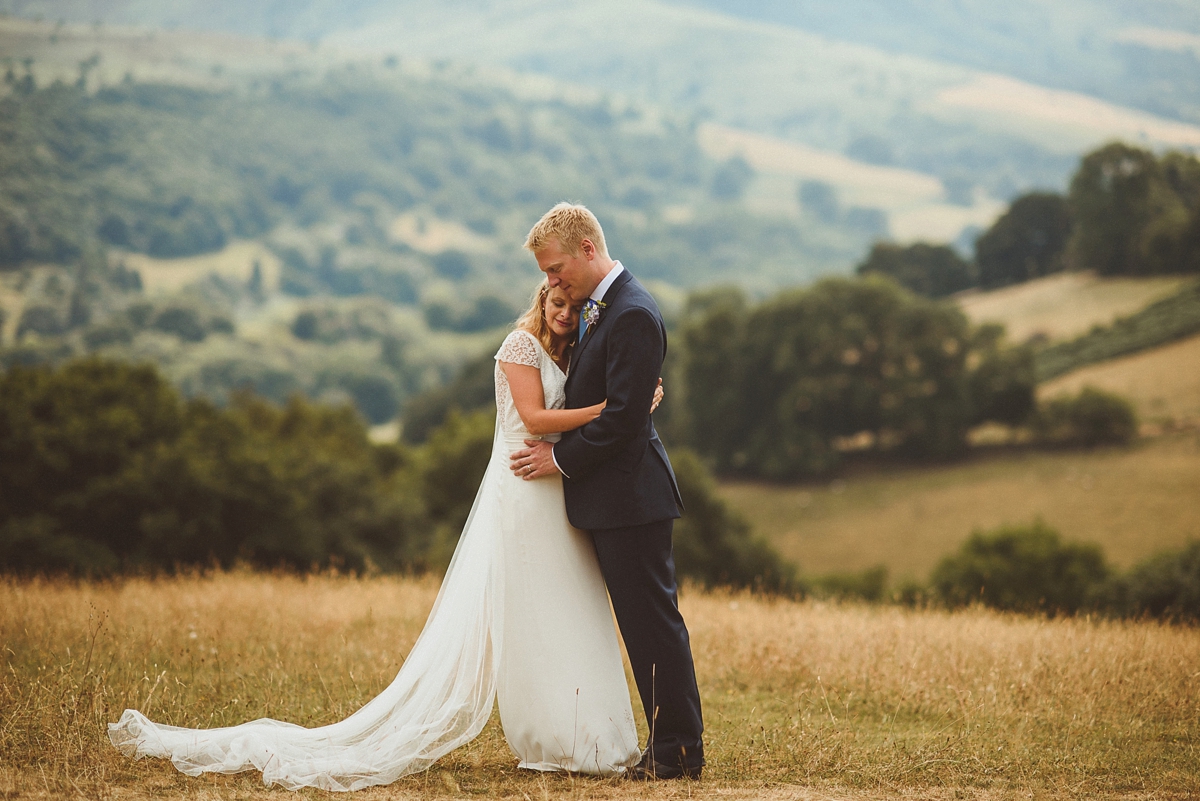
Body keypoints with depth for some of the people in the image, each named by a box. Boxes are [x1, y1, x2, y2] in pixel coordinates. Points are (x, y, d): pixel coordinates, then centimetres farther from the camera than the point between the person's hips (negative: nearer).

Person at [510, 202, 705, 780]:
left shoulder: (633, 315, -18)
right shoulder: (595, 307, 14)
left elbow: (622, 415, -21)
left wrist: (562, 458, -13)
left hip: (631, 495, -10)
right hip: (611, 499, 10)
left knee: (654, 622, -5)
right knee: (641, 624, 12)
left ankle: (679, 752, 1)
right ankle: (669, 745, 17)